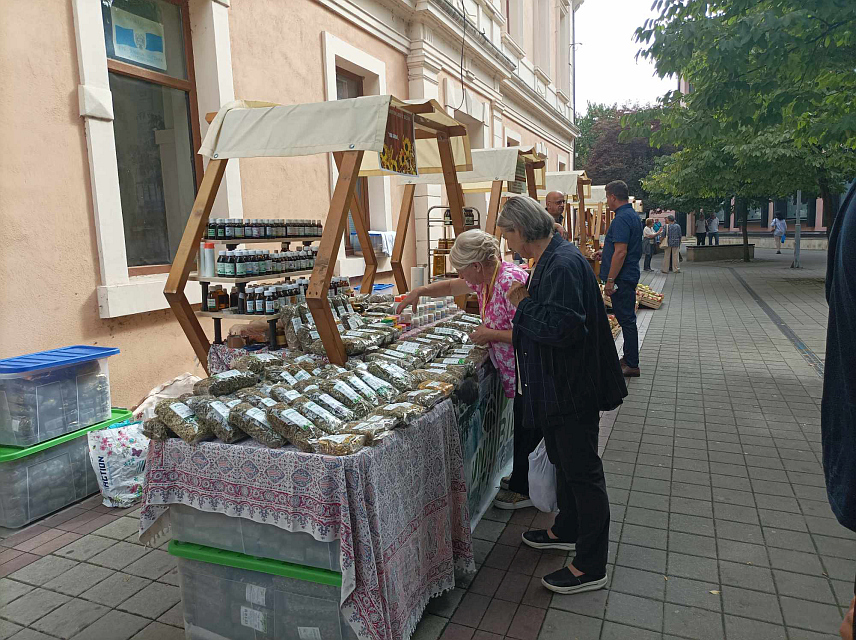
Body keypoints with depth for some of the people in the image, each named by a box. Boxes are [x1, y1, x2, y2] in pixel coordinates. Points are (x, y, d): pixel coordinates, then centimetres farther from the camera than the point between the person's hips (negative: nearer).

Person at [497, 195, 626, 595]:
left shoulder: (563, 265, -24)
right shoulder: (549, 260, 8)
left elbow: (560, 329, -30)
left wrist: (524, 304, -18)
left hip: (573, 389, -10)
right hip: (557, 386, 10)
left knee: (582, 471, 2)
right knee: (563, 461, 24)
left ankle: (591, 567, 18)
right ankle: (567, 531, 44)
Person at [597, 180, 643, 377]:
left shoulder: (621, 219, -18)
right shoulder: (633, 215, 15)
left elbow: (621, 252, -24)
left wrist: (610, 280, -22)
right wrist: (606, 254, 31)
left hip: (622, 278, -10)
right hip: (630, 275, 10)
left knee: (626, 319, -4)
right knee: (626, 318, 16)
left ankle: (632, 365, 3)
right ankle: (628, 359, 27)